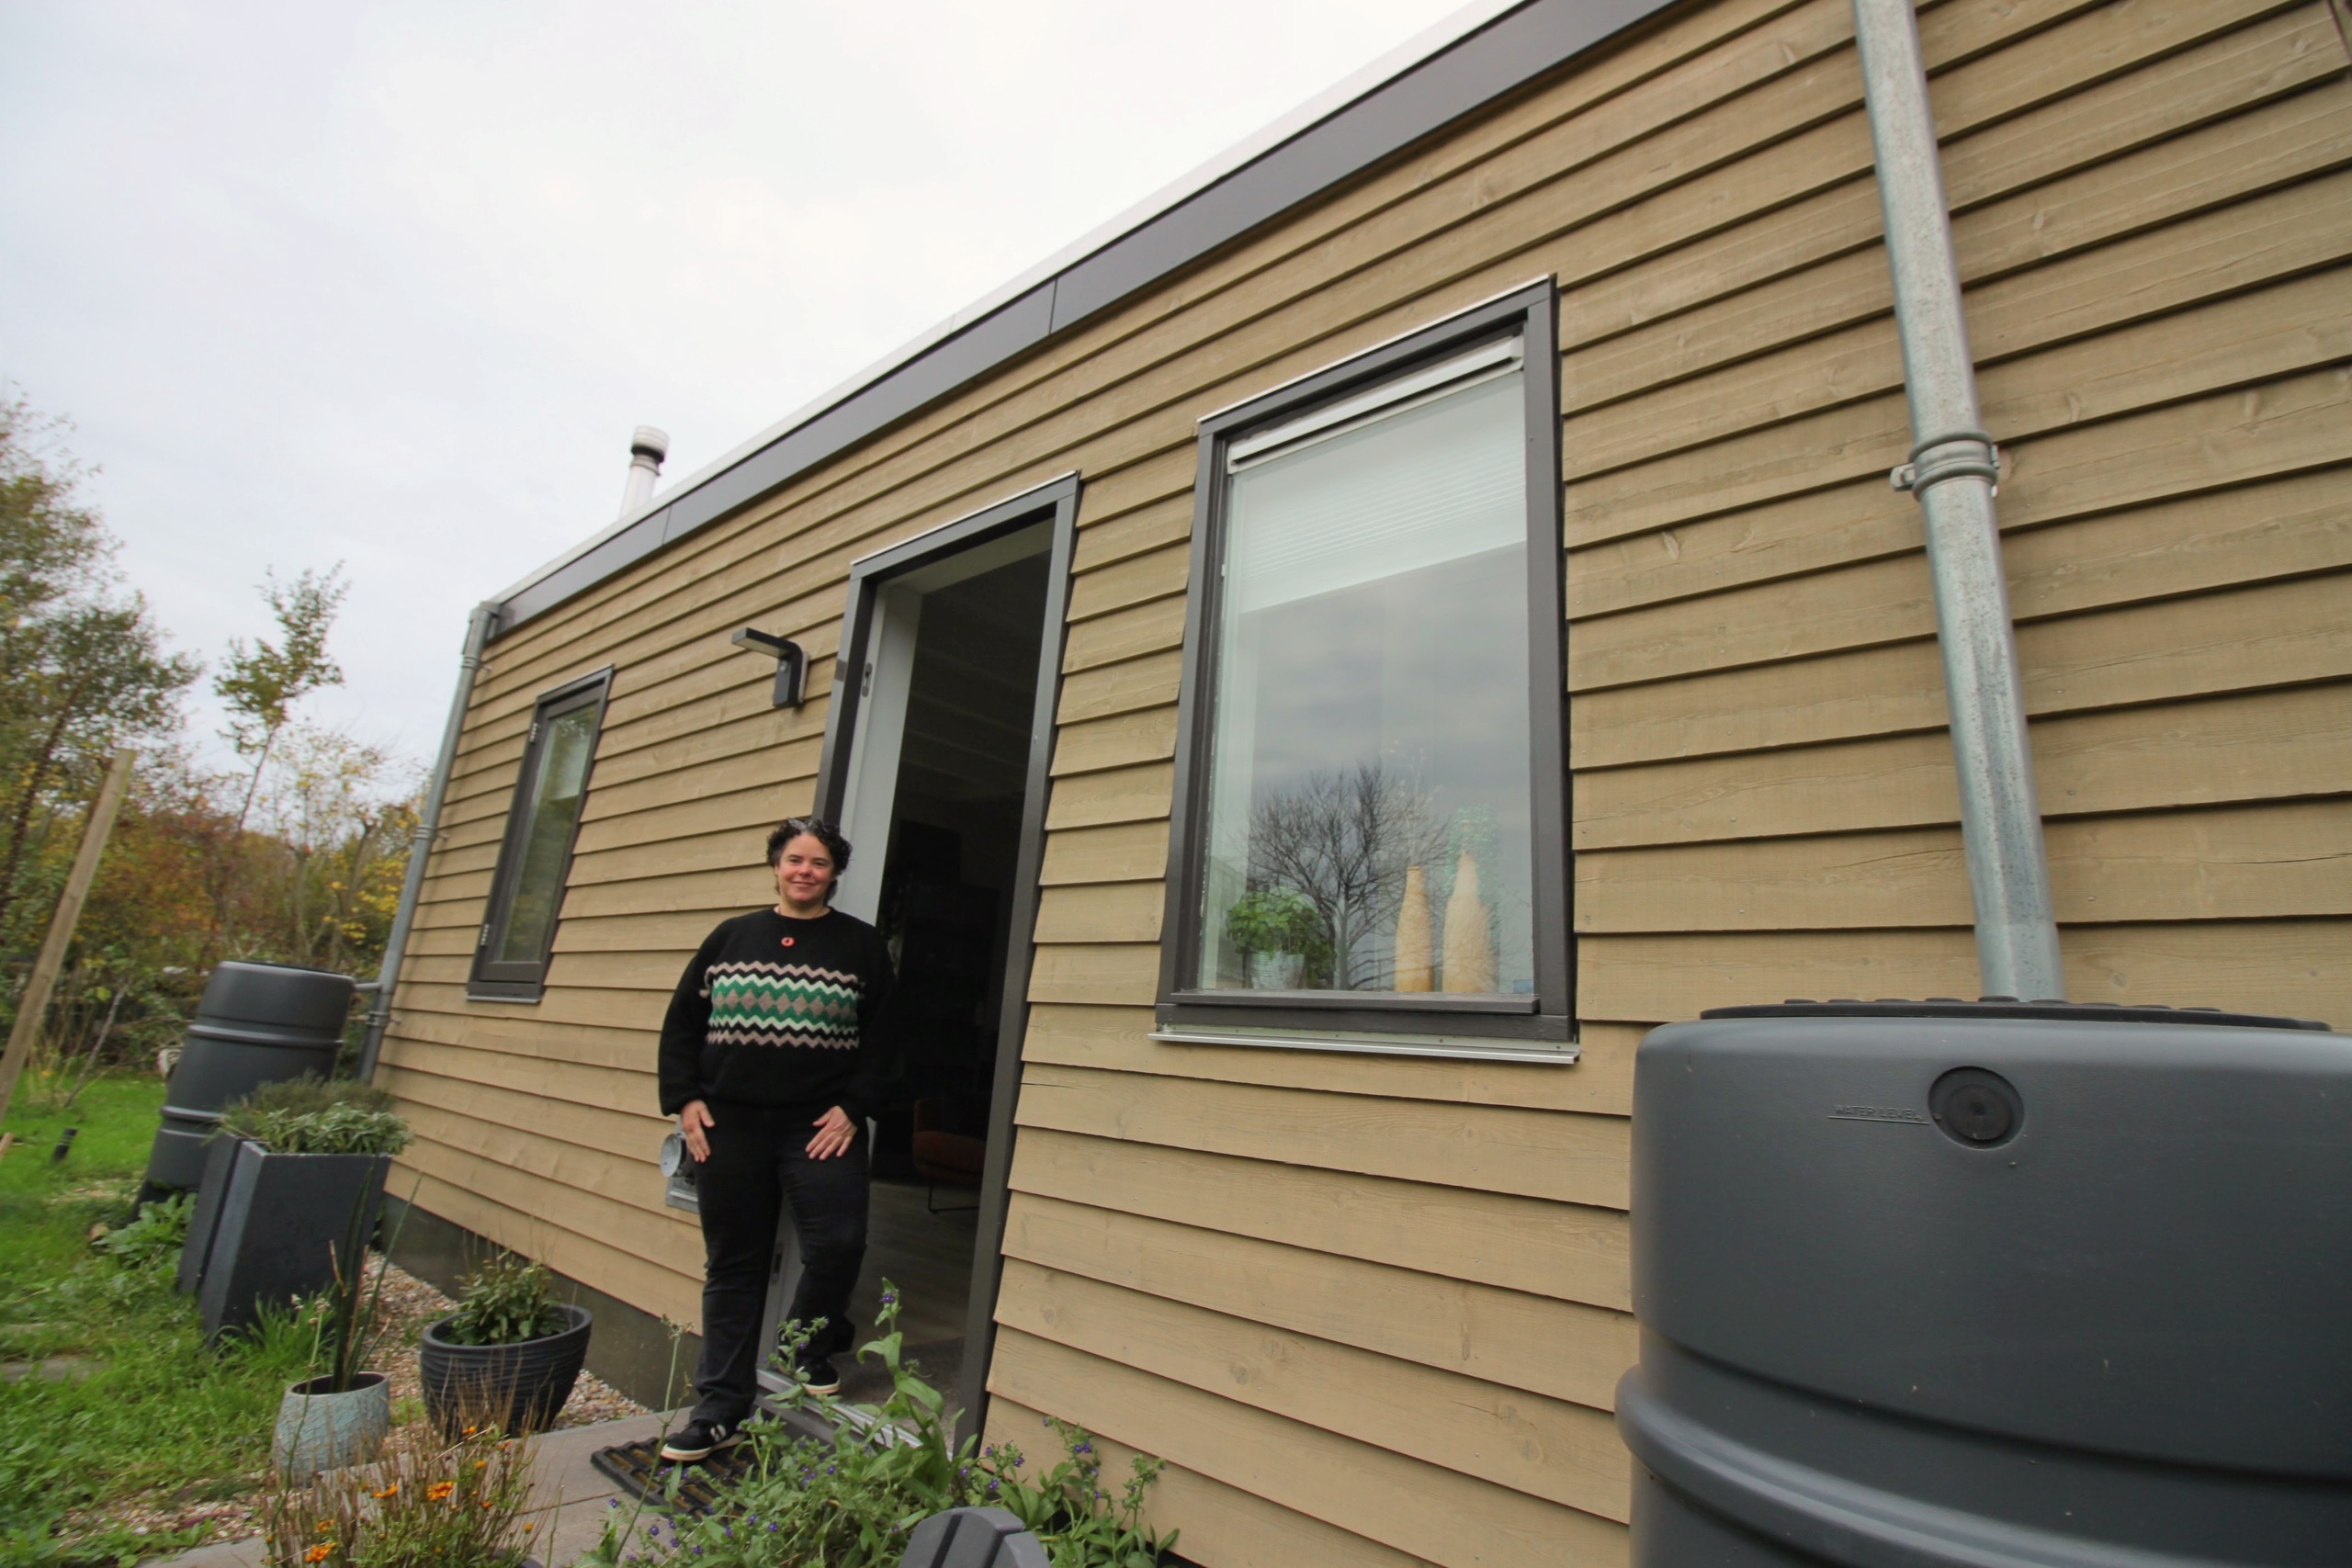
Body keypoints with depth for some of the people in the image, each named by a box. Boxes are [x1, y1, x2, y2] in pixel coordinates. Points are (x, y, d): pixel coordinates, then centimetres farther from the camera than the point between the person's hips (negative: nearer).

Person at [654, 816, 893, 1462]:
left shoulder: (861, 944, 3)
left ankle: (813, 1343, 20)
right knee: (733, 1265, 9)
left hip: (821, 1124, -2)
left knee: (838, 1243, -13)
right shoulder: (731, 937, 10)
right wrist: (684, 1099, 3)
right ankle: (721, 1412, 23)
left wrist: (852, 1107, -10)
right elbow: (681, 1022, 12)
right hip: (729, 1124, 2)